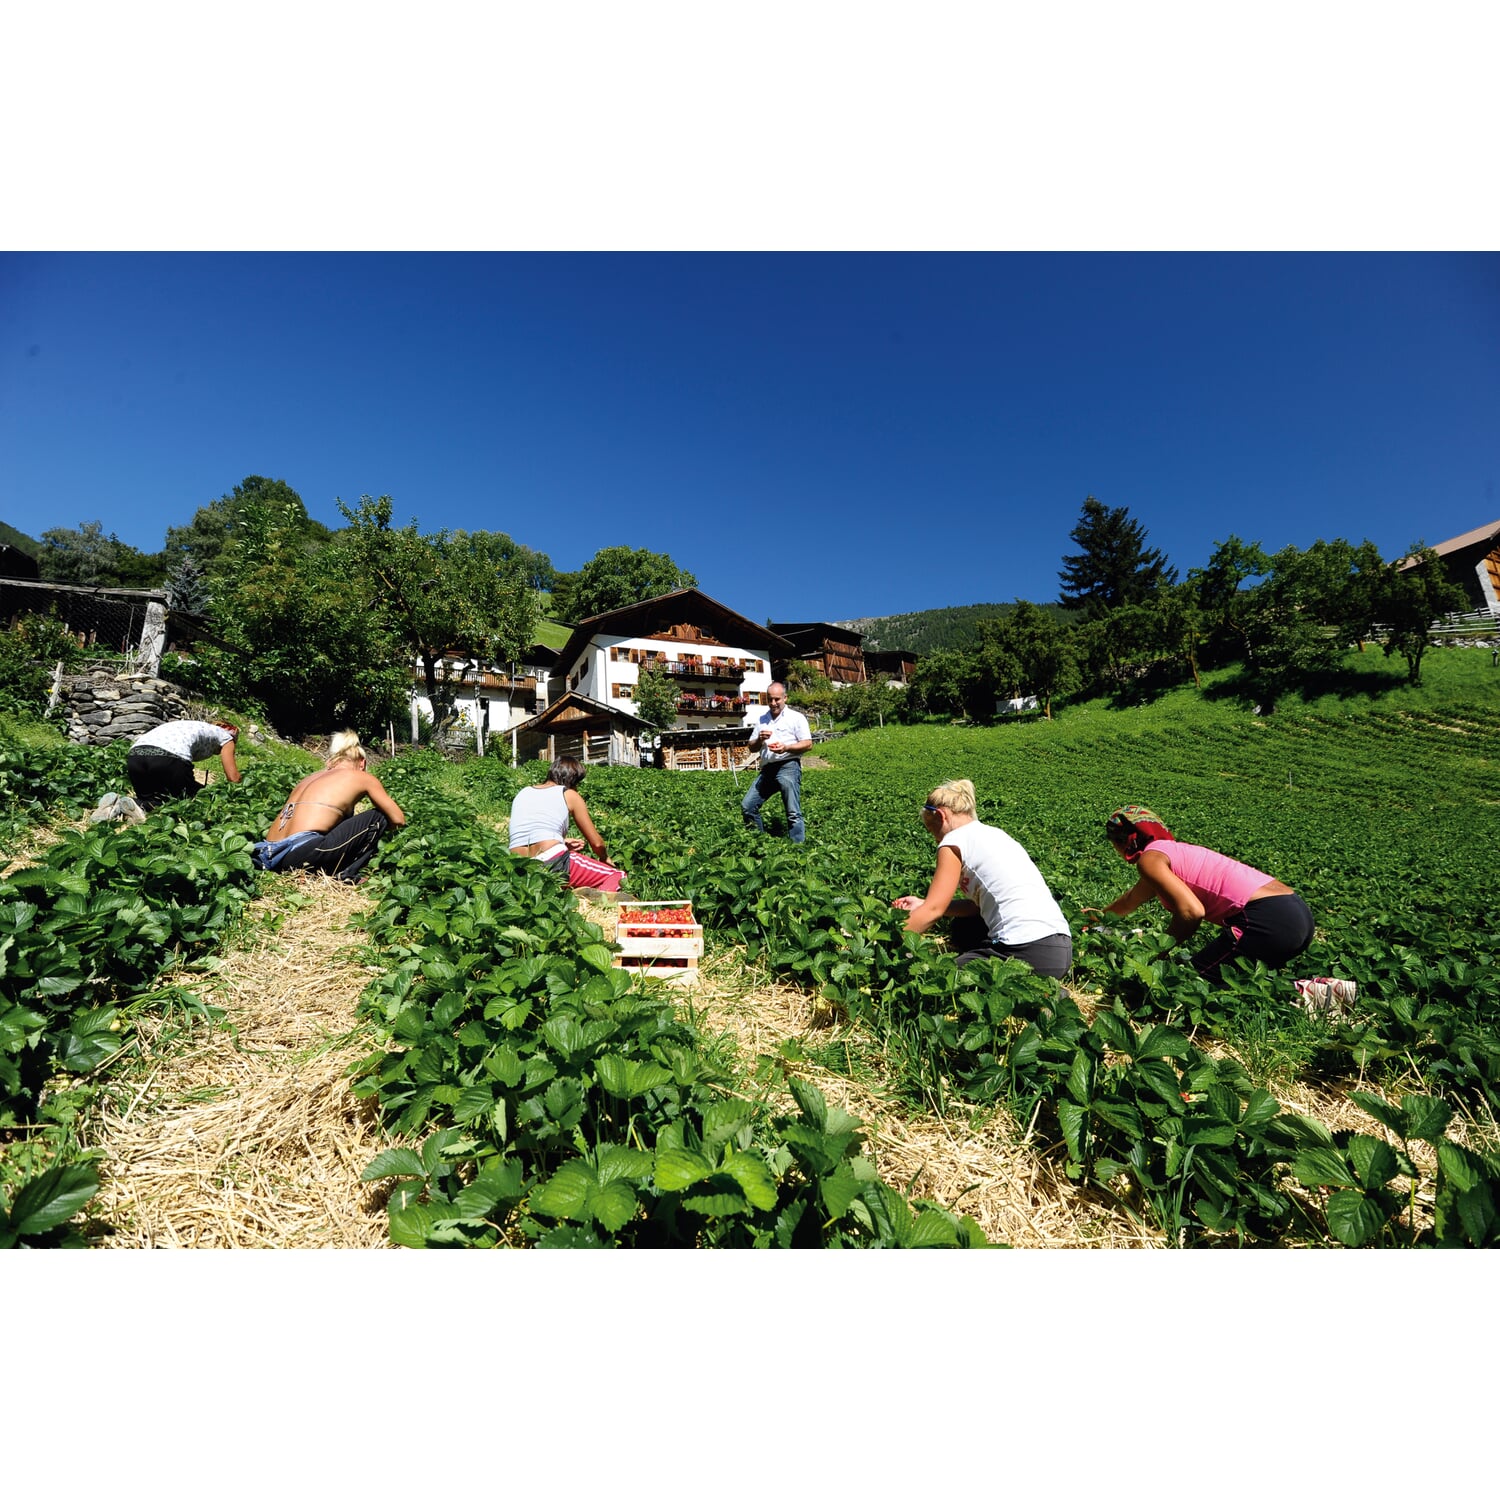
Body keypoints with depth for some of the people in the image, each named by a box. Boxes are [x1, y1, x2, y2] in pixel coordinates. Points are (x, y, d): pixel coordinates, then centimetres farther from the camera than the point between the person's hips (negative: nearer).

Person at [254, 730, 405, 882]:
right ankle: (346, 873, 1)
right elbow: (398, 819, 10)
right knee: (377, 817, 7)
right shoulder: (363, 777, 8)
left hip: (270, 855, 8)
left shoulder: (312, 777, 27)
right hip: (303, 854, -8)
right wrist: (375, 827, 32)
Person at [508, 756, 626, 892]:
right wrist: (604, 859, 30)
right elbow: (597, 843, 10)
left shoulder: (522, 793, 21)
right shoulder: (569, 795, 7)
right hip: (553, 863, -7)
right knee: (618, 876, 5)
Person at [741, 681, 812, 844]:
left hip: (788, 766, -6)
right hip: (767, 769, 6)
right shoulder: (761, 720, 19)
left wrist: (786, 747, -17)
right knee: (747, 806, 2)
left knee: (793, 812, -9)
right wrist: (760, 740, -3)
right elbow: (751, 747, 19)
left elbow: (808, 744, -3)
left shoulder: (796, 717, 4)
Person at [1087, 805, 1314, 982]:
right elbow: (1131, 900, 41)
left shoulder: (1150, 858, -6)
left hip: (1268, 919, -10)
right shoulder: (1172, 850, 23)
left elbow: (1192, 911, -22)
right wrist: (1101, 913, 58)